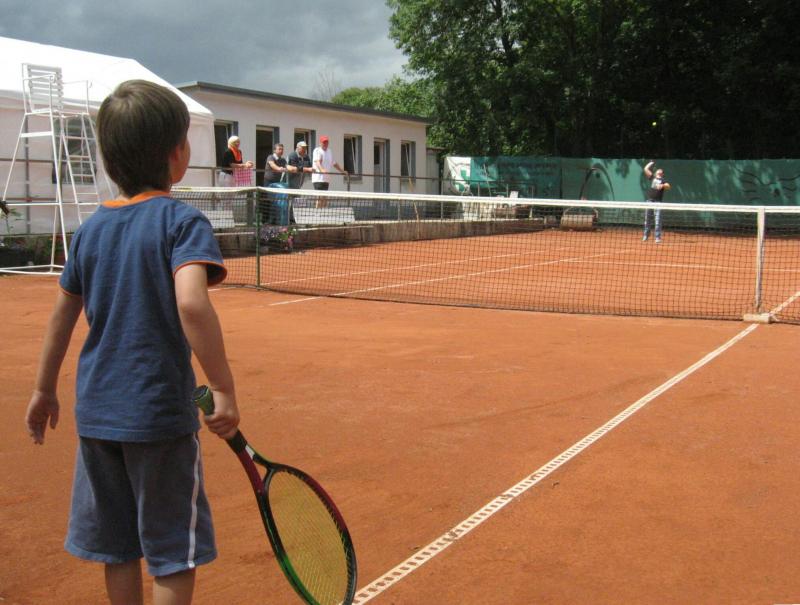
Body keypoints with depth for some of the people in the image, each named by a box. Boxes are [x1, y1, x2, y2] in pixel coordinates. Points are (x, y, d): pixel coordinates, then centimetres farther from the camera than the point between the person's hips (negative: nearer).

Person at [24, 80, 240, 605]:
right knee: (173, 556, 8)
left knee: (119, 549, 19)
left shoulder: (92, 228, 6)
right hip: (160, 413, -6)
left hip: (97, 410, 6)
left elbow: (63, 313, 13)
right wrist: (224, 389, -25)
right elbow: (191, 302, -28)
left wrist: (45, 389, 24)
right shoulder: (182, 220, -12)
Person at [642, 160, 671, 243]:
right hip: (649, 200, 3)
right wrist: (651, 163, 23)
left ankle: (658, 237, -10)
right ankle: (646, 235, 19)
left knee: (658, 220, -10)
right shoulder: (652, 177, 16)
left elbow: (668, 186, -9)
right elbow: (646, 169, 12)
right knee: (647, 219, 8)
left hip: (658, 202, -3)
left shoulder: (663, 181, 9)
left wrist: (663, 185, -28)